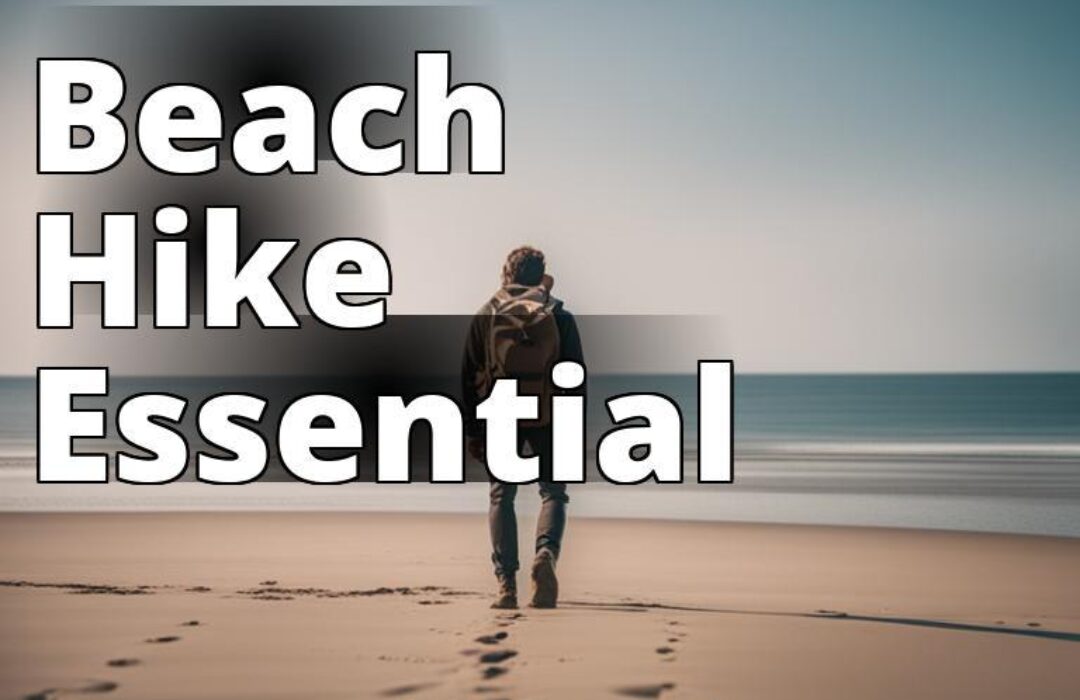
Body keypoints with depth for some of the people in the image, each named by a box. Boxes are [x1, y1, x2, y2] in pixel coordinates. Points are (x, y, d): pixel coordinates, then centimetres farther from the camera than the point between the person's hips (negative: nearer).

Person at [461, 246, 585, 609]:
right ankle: (546, 552, -20)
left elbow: (469, 378, 4)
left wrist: (473, 432, 9)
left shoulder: (486, 316, 4)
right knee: (553, 492, 10)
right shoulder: (559, 316, 2)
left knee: (501, 495, 9)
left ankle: (506, 584, 1)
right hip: (548, 418, -1)